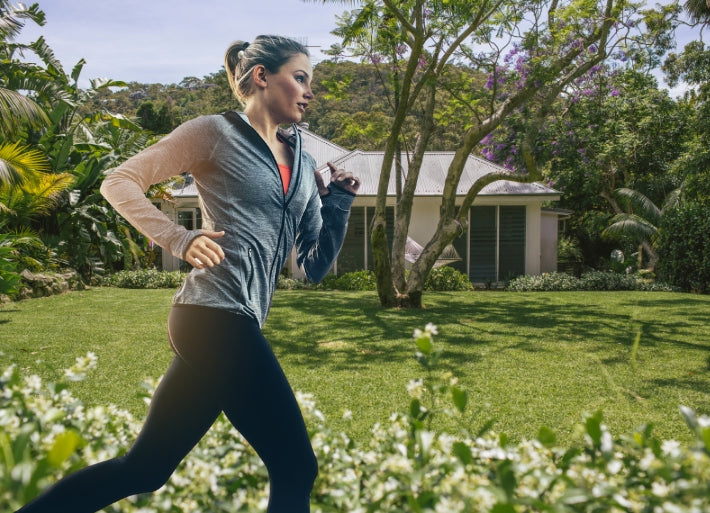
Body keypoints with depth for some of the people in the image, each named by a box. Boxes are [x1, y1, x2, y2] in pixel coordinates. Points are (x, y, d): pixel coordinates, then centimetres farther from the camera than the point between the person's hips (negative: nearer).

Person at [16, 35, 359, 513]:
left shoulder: (303, 162, 19)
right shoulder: (216, 132, 0)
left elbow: (315, 266, 18)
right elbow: (120, 182, -2)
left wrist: (339, 202, 5)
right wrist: (181, 239, -15)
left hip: (236, 322, 8)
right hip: (217, 314, -7)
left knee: (144, 469, 11)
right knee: (296, 466, -3)